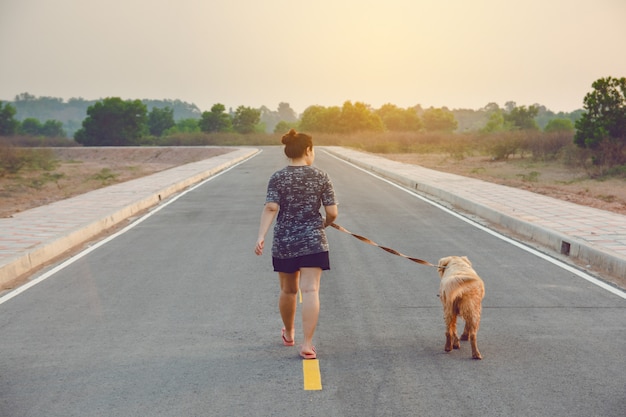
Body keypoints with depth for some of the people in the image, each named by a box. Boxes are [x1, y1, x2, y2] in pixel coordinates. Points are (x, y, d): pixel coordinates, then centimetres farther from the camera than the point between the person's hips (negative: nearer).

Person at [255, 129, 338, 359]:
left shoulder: (278, 178, -1)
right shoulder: (321, 177, -2)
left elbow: (270, 208, -15)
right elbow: (332, 212, -3)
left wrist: (261, 236, -17)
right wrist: (325, 224, 17)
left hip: (284, 243, 2)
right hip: (313, 241, -2)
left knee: (287, 290, 18)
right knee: (310, 290, -4)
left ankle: (288, 333, 39)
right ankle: (307, 343, -13)